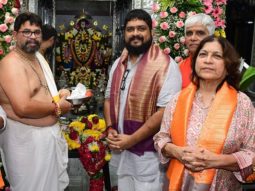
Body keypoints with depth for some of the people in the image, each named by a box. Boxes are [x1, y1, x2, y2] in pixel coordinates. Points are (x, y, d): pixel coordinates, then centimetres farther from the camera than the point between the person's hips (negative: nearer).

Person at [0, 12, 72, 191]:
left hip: (49, 132, 9)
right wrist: (57, 107, -17)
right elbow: (23, 108, -31)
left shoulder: (38, 57, 11)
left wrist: (59, 95, 2)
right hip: (27, 137, -9)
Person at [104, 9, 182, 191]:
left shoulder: (165, 65, -15)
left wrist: (132, 139, -18)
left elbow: (165, 111, -21)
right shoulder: (119, 64, 9)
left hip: (149, 153, -6)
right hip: (121, 151, 7)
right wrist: (110, 129, 0)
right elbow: (109, 98, 16)